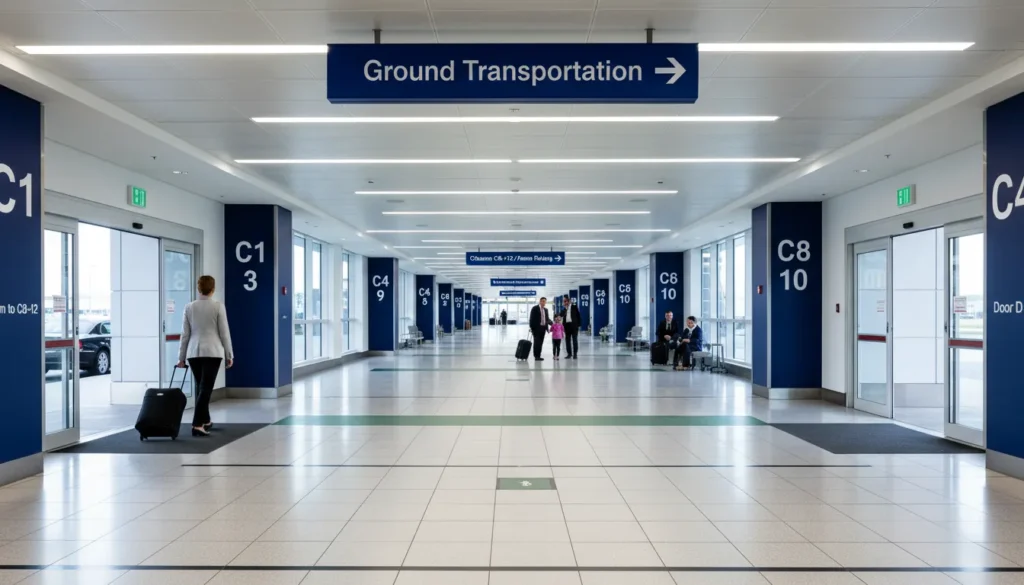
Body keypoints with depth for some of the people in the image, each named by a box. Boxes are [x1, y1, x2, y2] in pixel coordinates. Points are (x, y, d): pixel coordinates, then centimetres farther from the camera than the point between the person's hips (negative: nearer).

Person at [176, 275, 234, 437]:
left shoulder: (189, 307, 3)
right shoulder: (218, 306, -7)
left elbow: (185, 334, 5)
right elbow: (224, 333, -5)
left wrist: (181, 356, 11)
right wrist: (229, 355, 2)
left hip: (194, 352, 4)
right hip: (212, 352, -4)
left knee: (201, 387, 19)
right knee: (205, 388, -6)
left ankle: (204, 421, 31)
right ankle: (197, 425, -16)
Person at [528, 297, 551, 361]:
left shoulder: (545, 309, 15)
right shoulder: (535, 308, -4)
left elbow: (547, 318, 17)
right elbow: (532, 318, -7)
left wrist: (552, 323, 0)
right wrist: (531, 327, -13)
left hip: (543, 328, 6)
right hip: (536, 328, -6)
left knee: (540, 343, 7)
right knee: (537, 342, -6)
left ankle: (538, 356, 12)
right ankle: (536, 356, -2)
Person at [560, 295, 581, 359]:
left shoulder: (574, 307, 0)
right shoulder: (564, 309, 11)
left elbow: (578, 316, -2)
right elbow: (561, 315, 0)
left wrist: (578, 325, -6)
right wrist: (564, 307, -4)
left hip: (573, 325, -4)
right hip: (567, 325, 4)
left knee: (574, 340, -1)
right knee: (567, 340, 7)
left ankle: (575, 354, 4)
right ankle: (569, 353, 14)